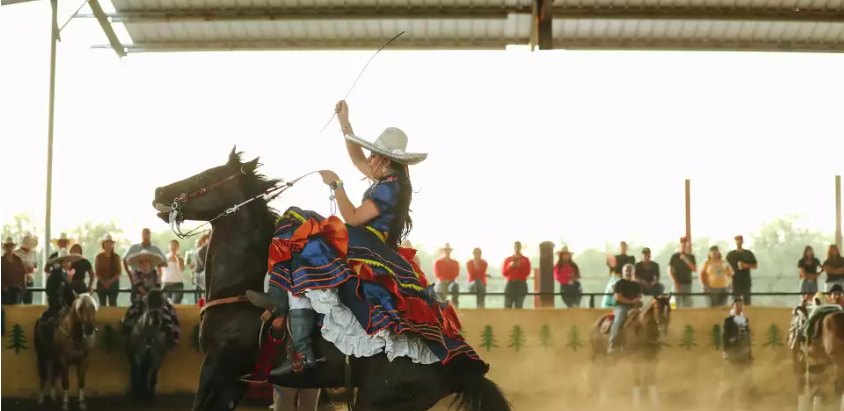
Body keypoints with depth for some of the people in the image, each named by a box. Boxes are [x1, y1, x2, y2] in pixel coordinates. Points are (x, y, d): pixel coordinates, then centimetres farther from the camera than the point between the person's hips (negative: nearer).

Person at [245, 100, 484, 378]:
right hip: (376, 252, 10)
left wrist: (336, 185, -10)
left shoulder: (390, 187, -14)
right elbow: (357, 159, 30)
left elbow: (352, 219, -19)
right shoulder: (390, 178, 16)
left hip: (369, 255, -10)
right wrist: (344, 122, 28)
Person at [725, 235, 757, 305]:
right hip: (735, 282, 0)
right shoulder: (730, 254, 6)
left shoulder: (749, 253, 6)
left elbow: (756, 266, 7)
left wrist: (746, 265, -12)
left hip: (746, 282, 0)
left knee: (747, 302, -1)